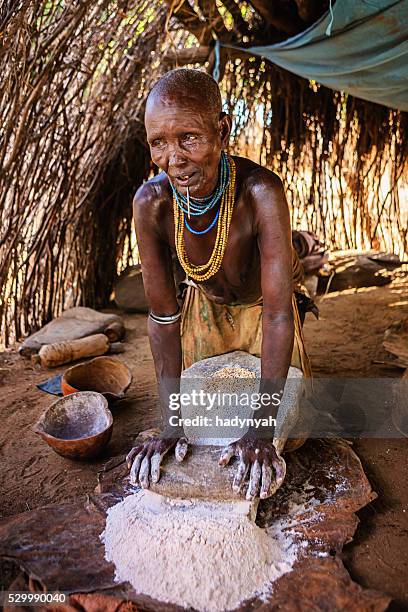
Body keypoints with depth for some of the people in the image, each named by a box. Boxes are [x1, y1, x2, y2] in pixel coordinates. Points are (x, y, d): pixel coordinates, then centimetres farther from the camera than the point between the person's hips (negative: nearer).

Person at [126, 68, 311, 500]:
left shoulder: (260, 191, -39)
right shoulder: (151, 202, -31)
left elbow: (277, 312, -38)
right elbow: (163, 315, -25)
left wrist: (261, 429, -41)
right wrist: (170, 424, -28)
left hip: (262, 306, -1)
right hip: (204, 306, 2)